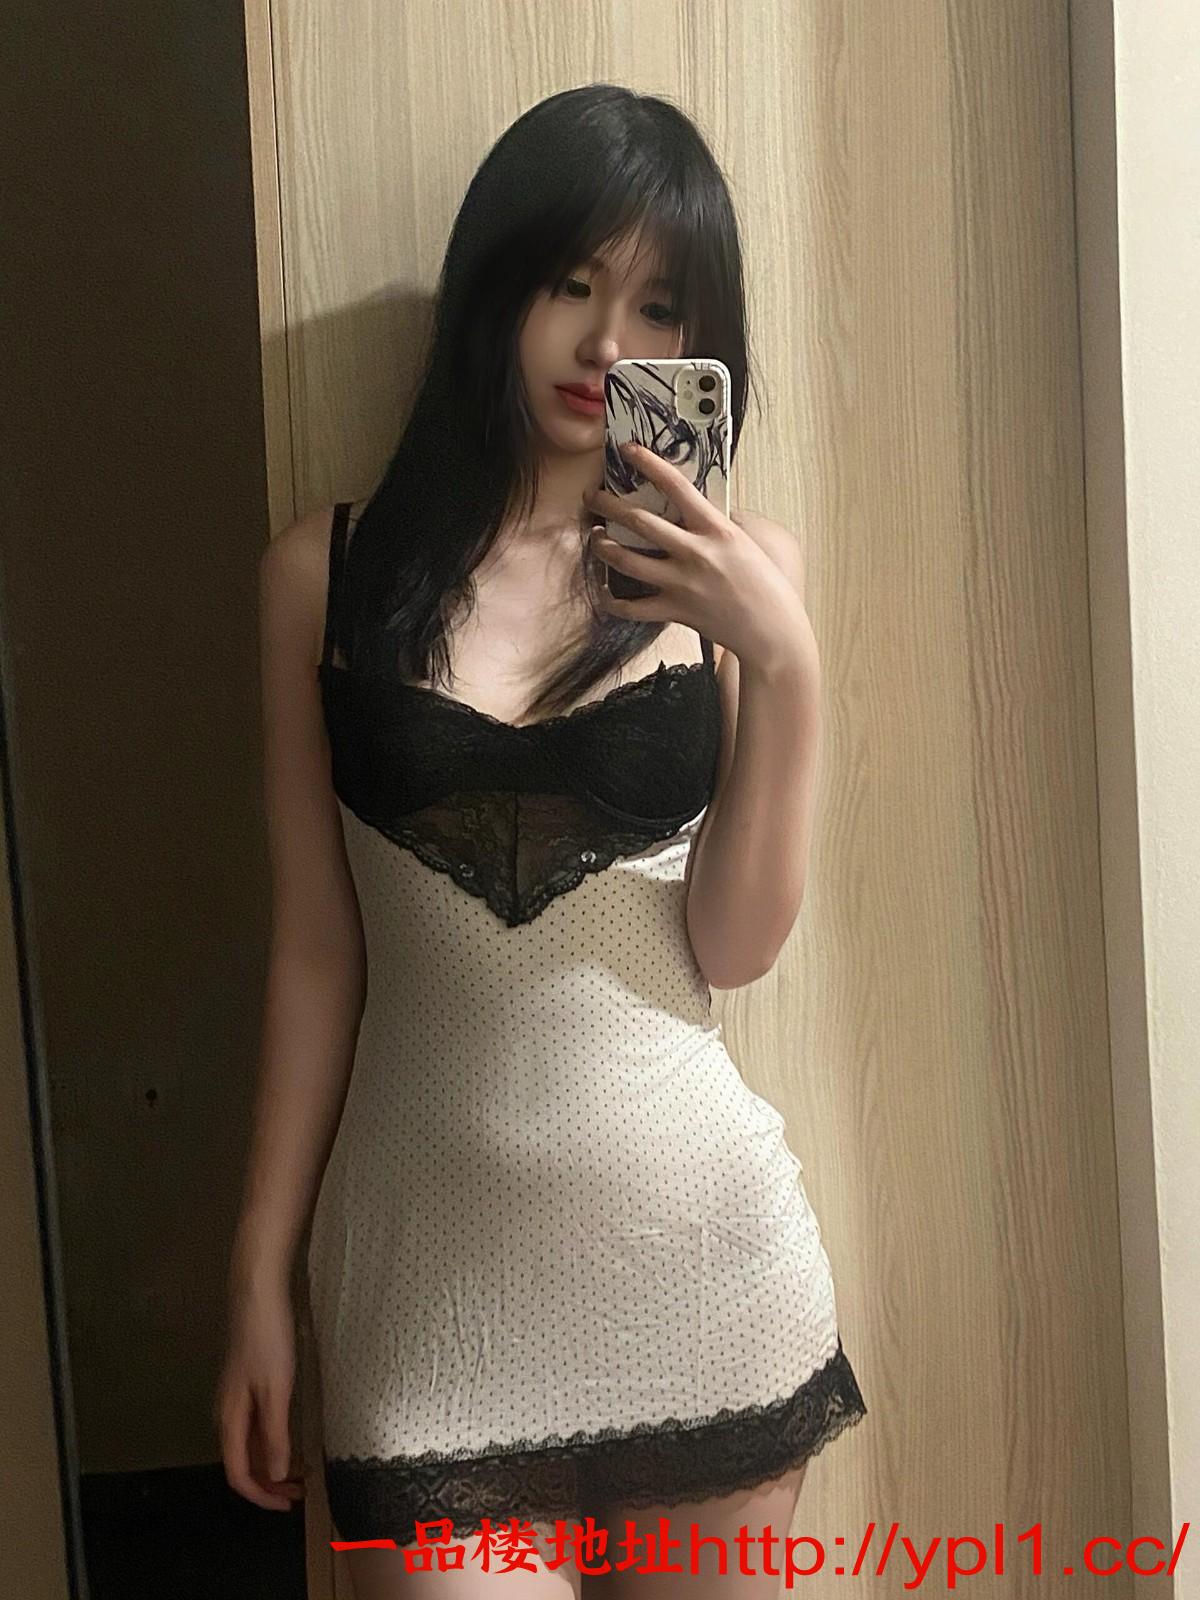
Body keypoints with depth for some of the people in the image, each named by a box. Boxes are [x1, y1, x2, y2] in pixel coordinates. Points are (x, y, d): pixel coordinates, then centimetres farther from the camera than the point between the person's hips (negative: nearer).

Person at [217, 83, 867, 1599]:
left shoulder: (738, 574, 0)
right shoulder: (327, 572, -1)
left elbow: (732, 949, -4)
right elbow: (315, 950, 2)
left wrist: (784, 662, -15)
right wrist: (260, 1273, 5)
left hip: (697, 1244, 1)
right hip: (432, 1257, 0)